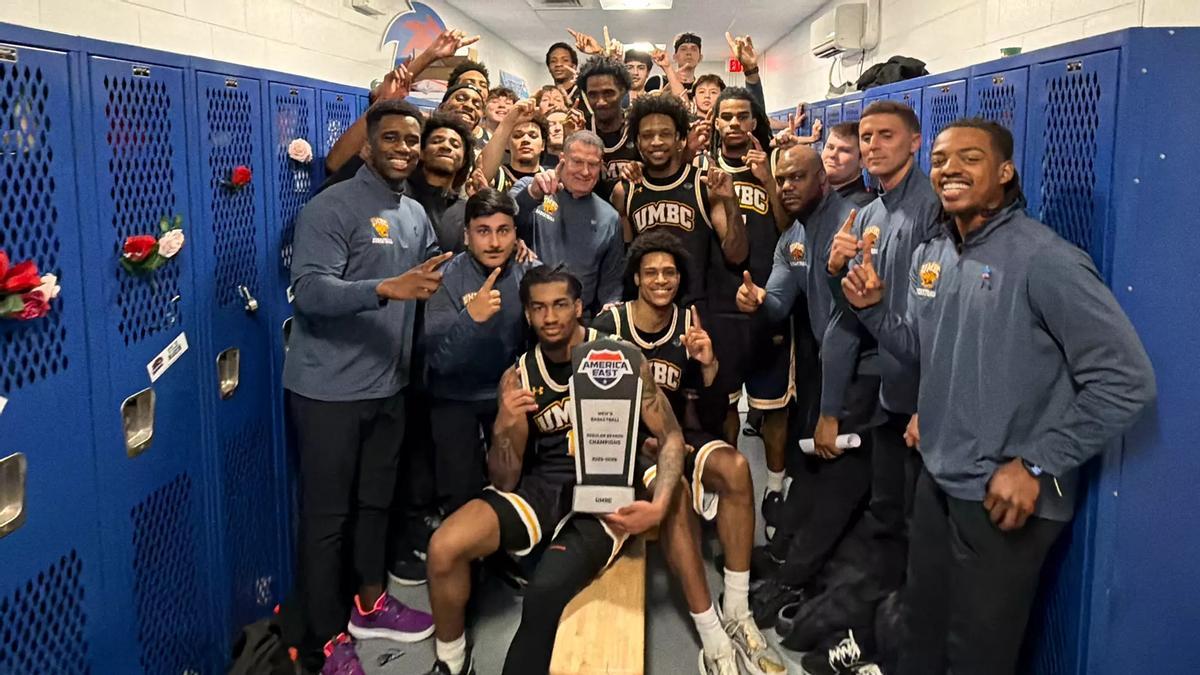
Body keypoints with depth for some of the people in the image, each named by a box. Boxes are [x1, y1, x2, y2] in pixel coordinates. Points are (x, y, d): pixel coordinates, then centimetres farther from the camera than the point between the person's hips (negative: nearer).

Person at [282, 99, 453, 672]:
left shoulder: (416, 215, 11)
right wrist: (386, 288, -38)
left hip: (388, 384, 8)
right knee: (327, 514, 3)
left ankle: (370, 604, 38)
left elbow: (436, 276, 21)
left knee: (376, 501, 20)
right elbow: (309, 291, -25)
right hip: (329, 388, -7)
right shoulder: (331, 208, -14)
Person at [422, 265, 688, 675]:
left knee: (545, 593, -30)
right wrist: (504, 430, -20)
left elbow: (670, 436, -3)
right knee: (444, 547, -17)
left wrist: (658, 507, -19)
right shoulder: (518, 377, 2)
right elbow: (505, 482, 1)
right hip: (543, 487, 3)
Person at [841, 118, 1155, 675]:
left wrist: (1036, 465, -20)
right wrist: (872, 306, -2)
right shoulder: (929, 257, 5)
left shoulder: (1044, 260, -19)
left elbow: (1126, 380, -20)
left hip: (1006, 495, -6)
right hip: (936, 480, 7)